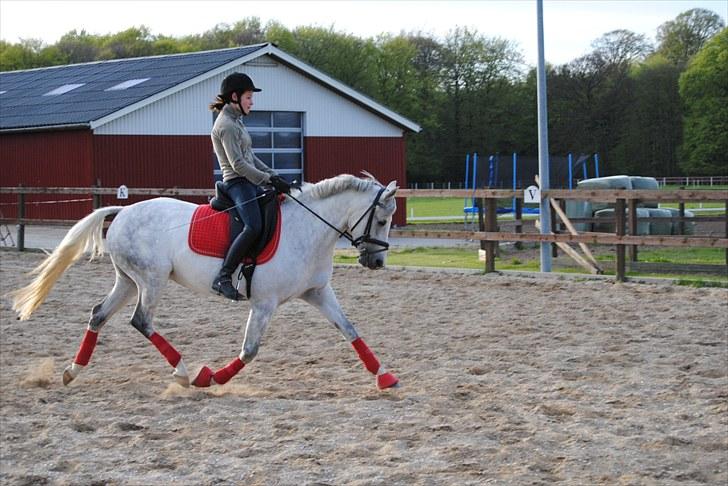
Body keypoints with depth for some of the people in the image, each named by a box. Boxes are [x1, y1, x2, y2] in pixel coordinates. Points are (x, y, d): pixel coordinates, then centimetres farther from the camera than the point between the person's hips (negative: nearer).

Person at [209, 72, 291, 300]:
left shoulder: (235, 121, 18)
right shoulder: (226, 125, -13)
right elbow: (238, 164, -20)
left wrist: (273, 175, 12)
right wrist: (269, 180, -18)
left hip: (249, 182, 11)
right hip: (238, 182, -11)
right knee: (254, 226, -29)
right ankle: (223, 277, -31)